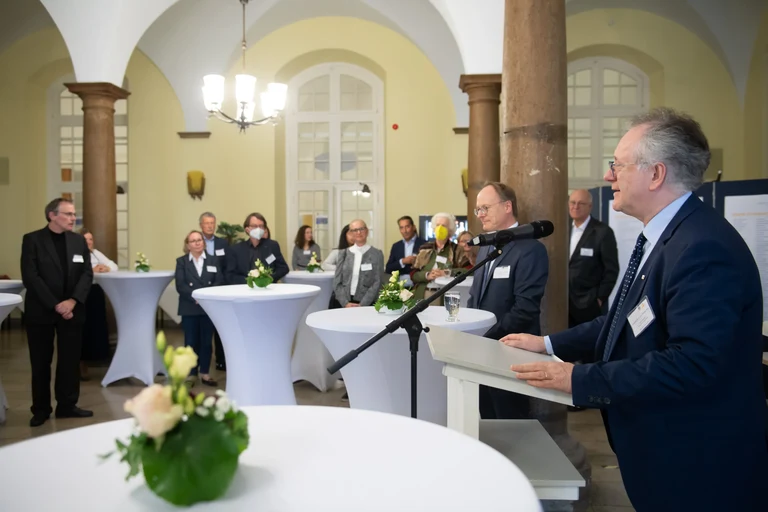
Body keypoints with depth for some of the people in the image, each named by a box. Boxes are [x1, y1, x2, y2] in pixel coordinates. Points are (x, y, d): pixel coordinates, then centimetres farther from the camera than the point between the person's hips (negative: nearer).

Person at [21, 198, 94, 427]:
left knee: (70, 360, 5)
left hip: (72, 309, 3)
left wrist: (73, 301, -12)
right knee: (41, 362, 7)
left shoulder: (79, 241, 7)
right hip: (41, 311, -3)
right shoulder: (32, 240, -4)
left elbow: (87, 274, 2)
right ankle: (41, 409, 19)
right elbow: (30, 277, -11)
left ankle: (67, 405, 18)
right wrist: (55, 305, -16)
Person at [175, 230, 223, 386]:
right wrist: (195, 297, -19)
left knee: (206, 341, 7)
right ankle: (191, 374, 13)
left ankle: (204, 374, 16)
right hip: (189, 308, -1)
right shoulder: (181, 261, 5)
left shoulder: (213, 260, 9)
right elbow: (180, 285, -6)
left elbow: (219, 282, 0)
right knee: (191, 342, 3)